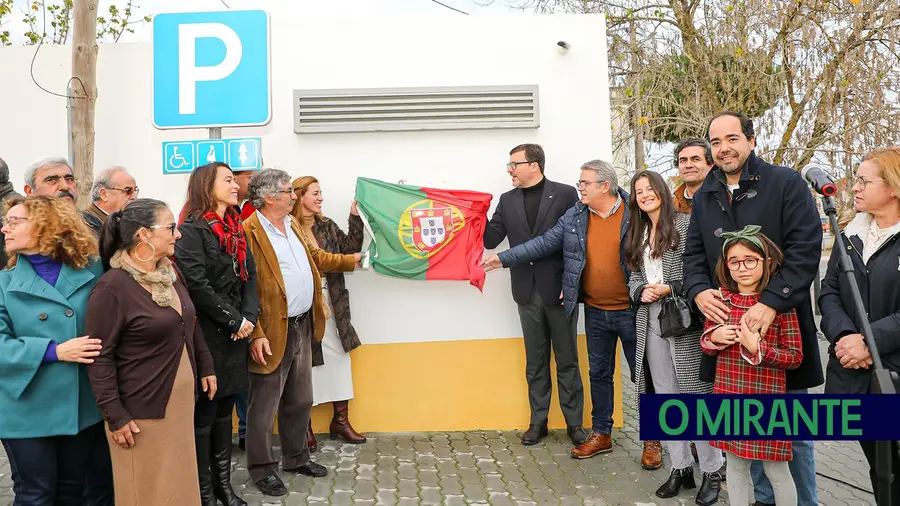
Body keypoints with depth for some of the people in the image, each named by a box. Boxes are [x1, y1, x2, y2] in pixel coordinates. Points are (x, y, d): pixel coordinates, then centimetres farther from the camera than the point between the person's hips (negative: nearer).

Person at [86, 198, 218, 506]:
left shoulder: (170, 272, 5)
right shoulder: (112, 287, -19)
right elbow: (100, 357, -17)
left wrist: (205, 367, 17)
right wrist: (115, 415, -16)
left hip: (181, 398, 7)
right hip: (141, 409, -7)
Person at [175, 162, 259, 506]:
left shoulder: (236, 228, 12)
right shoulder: (191, 230, -10)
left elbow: (250, 275, 9)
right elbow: (197, 285, -18)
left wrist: (249, 317, -6)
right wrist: (234, 321, -15)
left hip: (236, 333, 7)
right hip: (207, 334, -7)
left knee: (225, 409, 14)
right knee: (204, 412, 3)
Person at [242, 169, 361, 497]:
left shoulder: (292, 224, 12)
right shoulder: (249, 232, -16)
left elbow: (315, 258, 26)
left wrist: (351, 260, 27)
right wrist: (255, 334, -22)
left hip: (303, 326, 9)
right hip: (273, 333, -8)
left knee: (300, 400, 20)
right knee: (264, 405, 7)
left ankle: (296, 458, 36)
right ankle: (262, 469, 22)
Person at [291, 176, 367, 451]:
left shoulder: (327, 226, 9)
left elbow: (351, 249, 2)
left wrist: (355, 217, -4)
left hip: (331, 303, 7)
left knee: (339, 358, 12)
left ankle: (340, 419, 25)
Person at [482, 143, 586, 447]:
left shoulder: (565, 194, -3)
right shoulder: (508, 200, 9)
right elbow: (491, 240, 3)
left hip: (559, 289, -3)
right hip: (528, 292, 4)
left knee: (567, 359, 6)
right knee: (535, 361, 11)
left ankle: (574, 422, 17)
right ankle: (538, 421, 22)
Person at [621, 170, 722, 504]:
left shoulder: (686, 223, -5)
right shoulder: (637, 235, 14)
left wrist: (670, 288, -17)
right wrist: (642, 291, -6)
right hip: (651, 324, 6)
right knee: (667, 399, 11)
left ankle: (712, 471, 14)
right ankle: (681, 467, 23)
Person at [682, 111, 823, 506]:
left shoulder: (787, 184, -5)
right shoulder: (704, 197, 11)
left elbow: (806, 249, -13)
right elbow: (694, 254, 10)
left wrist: (772, 303, -24)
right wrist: (698, 291, -11)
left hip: (781, 324, -4)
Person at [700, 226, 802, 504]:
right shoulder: (721, 299, 1)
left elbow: (795, 356, -9)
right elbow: (706, 343, 11)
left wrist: (758, 348, -23)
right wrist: (713, 337, -11)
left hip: (767, 399, -4)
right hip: (729, 397, 4)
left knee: (776, 470, 11)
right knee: (735, 464, 17)